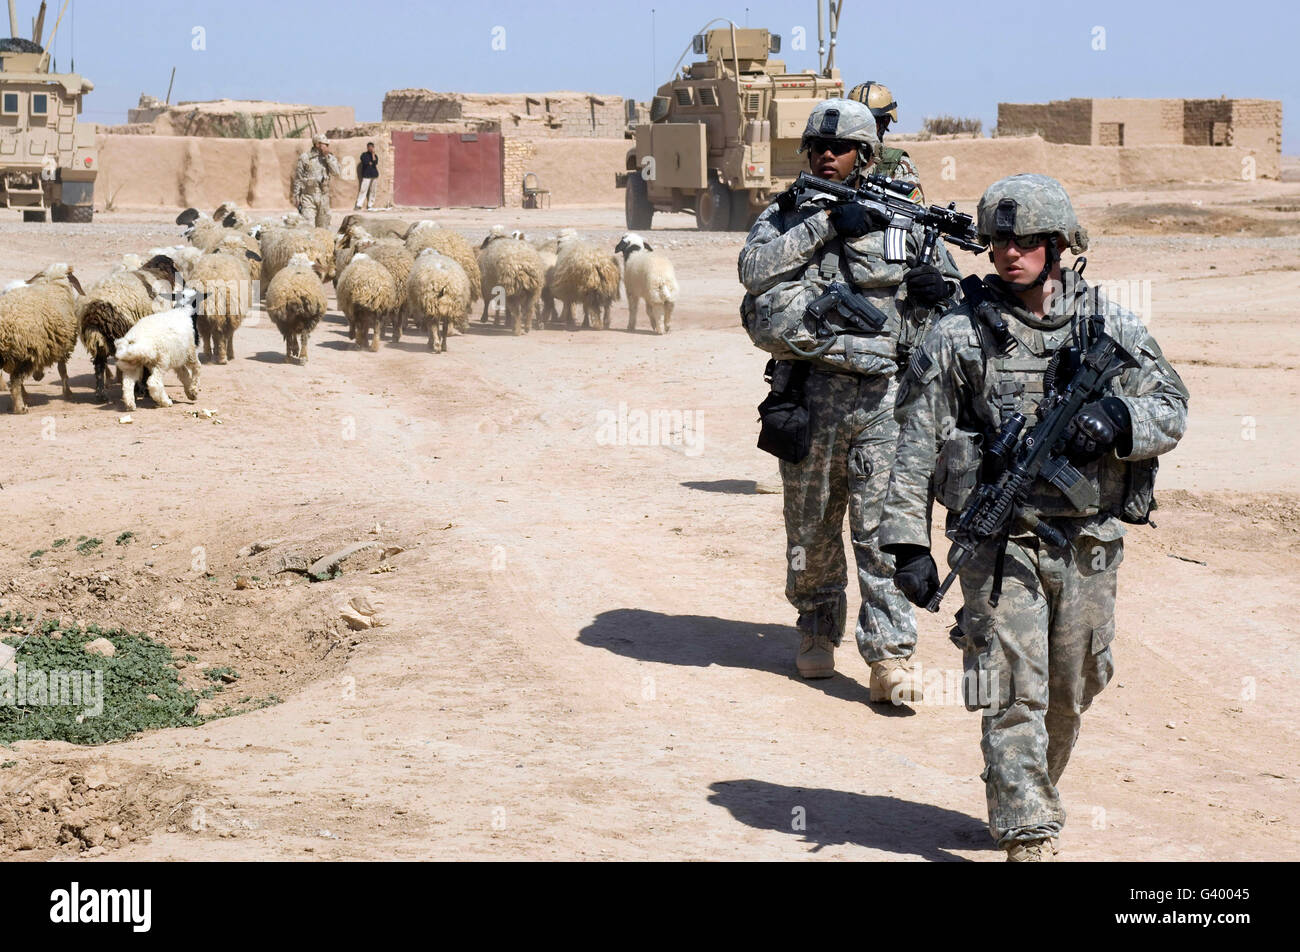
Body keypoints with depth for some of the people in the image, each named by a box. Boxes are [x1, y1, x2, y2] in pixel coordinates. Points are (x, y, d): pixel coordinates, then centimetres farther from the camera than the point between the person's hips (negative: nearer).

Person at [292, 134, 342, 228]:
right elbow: (298, 178, 1)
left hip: (323, 196, 4)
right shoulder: (304, 158, -3)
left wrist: (327, 157, -10)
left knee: (323, 227, 9)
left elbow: (337, 172, -7)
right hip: (308, 196, -4)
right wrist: (296, 196, -1)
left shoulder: (329, 158, 7)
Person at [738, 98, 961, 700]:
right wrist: (825, 222, -15)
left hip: (883, 393, -1)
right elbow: (754, 268, -12)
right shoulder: (785, 214, 7)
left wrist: (934, 287, -4)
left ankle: (890, 656, -6)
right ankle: (818, 629, 31)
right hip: (811, 394, 1)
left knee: (884, 526, -6)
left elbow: (946, 281, 20)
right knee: (811, 525, 12)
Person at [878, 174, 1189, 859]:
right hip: (1001, 542, -3)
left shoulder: (1110, 326, 6)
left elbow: (1171, 411, 7)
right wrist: (907, 541, -5)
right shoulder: (958, 335, -1)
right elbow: (916, 446, -1)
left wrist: (1115, 419, -15)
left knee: (1071, 691, 15)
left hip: (1089, 542, 3)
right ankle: (1029, 838, -3)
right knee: (1014, 695, -7)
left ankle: (1034, 794, 39)